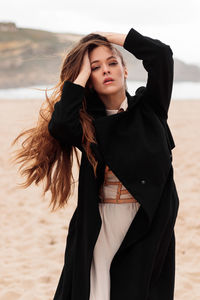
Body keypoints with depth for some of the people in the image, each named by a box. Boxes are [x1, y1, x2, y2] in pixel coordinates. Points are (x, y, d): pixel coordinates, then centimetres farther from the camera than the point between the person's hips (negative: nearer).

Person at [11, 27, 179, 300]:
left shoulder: (148, 108, 3)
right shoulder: (87, 123, 3)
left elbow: (161, 54, -11)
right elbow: (59, 125, -20)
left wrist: (113, 38, -2)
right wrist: (81, 74, -9)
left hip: (148, 225, 0)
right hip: (99, 224, 0)